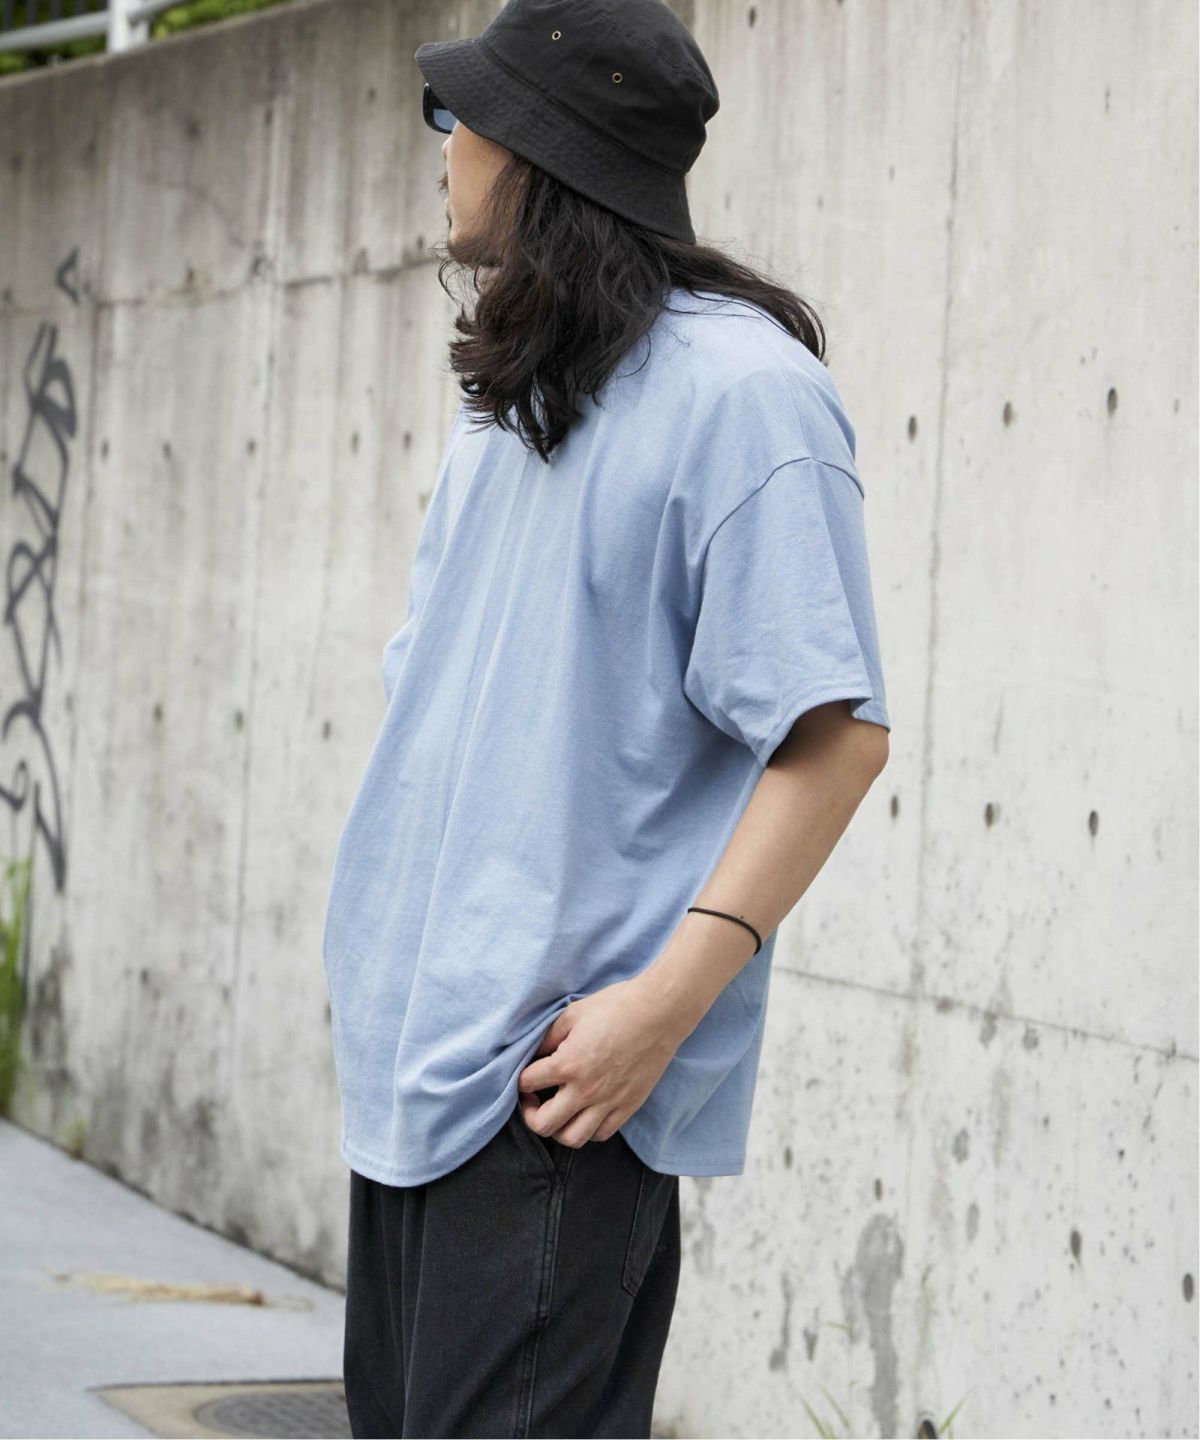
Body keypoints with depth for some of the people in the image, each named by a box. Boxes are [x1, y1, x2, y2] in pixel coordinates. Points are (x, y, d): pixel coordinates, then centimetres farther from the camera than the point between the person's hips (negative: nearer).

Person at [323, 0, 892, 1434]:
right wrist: (386, 958, 15)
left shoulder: (741, 388, -12)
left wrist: (670, 994, -23)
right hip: (416, 1048, 9)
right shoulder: (508, 395, 16)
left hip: (562, 1070, -9)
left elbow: (834, 731, -17)